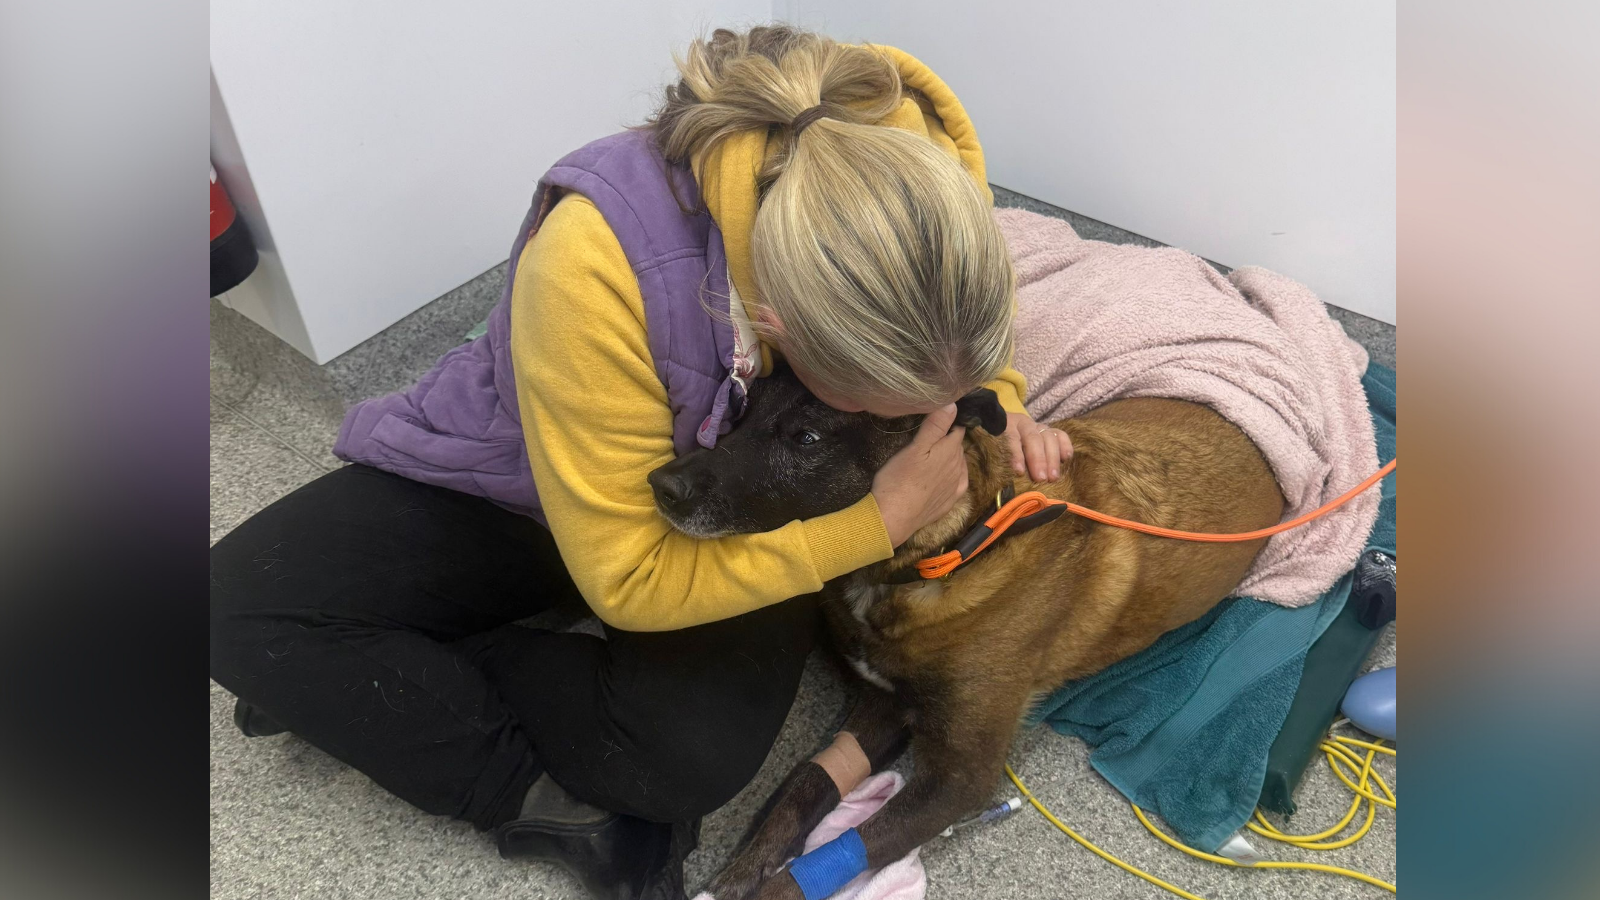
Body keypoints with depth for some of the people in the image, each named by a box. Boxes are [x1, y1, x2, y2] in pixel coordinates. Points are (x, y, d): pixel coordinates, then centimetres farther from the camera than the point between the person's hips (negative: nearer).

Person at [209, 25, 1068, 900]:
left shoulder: (913, 180, -26)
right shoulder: (594, 262, -39)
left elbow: (965, 331, 2)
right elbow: (629, 582, -29)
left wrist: (995, 401, -20)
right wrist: (877, 523, -35)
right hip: (537, 483, -1)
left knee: (701, 751, -27)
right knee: (239, 605, -17)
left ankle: (371, 683, -3)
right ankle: (554, 801, -12)